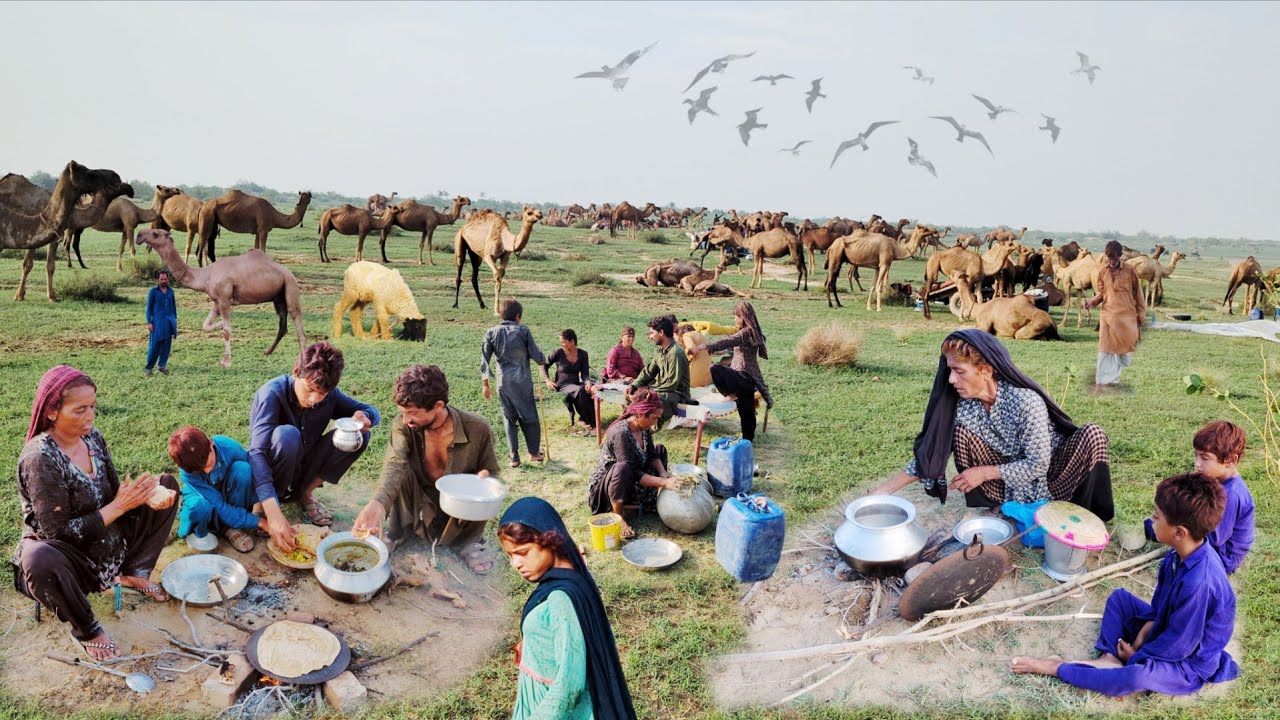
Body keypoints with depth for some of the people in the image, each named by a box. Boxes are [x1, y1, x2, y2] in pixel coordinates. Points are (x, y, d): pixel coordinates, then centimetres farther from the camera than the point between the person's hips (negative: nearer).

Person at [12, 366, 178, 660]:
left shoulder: (92, 436, -5)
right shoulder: (40, 458, -27)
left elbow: (114, 490, 3)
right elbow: (59, 532, -27)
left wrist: (145, 494, -19)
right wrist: (119, 506, -26)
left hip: (107, 539, 7)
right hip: (66, 552, -7)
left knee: (167, 485, 3)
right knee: (39, 561, -42)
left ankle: (133, 572, 6)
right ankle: (86, 629, -12)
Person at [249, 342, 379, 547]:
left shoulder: (329, 395, -11)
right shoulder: (272, 393, -27)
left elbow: (372, 412, 1)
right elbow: (257, 453, -37)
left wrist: (363, 416, -28)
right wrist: (272, 512, -49)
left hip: (302, 469, 5)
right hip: (267, 474, -5)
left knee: (359, 436, -15)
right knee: (287, 435, -36)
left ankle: (306, 493, -1)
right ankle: (262, 505, -16)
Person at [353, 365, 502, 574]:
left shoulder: (478, 429, -22)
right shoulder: (403, 425, -22)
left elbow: (491, 471, -7)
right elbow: (394, 465, -40)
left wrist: (485, 478, -33)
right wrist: (378, 503, -61)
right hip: (419, 506, 0)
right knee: (402, 467, -28)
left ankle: (467, 541, -3)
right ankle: (398, 531, -5)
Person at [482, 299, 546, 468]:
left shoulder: (491, 332, 1)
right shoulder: (523, 330, -6)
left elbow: (484, 360, 1)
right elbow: (536, 356, -6)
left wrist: (485, 384, 8)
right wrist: (542, 360, 18)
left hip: (503, 381, 2)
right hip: (522, 380, -2)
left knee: (509, 418, 12)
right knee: (529, 416, 14)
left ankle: (513, 456, 11)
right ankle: (534, 452, 24)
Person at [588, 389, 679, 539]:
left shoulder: (644, 428, -5)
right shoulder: (620, 433, -31)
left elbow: (652, 456, 2)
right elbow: (633, 474, -32)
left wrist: (663, 473, -17)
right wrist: (664, 482, -32)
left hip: (630, 486, 9)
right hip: (603, 489, -9)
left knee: (660, 450, 11)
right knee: (622, 468, -42)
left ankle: (650, 503, 8)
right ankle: (618, 517, -19)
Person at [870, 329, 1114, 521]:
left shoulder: (1026, 401, -29)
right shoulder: (962, 406, -16)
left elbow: (1038, 465, -25)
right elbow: (931, 452, -12)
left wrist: (984, 472, -23)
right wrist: (885, 490, -19)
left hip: (1052, 472, -3)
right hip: (1011, 487, 3)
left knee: (1092, 435, -29)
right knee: (961, 431, -20)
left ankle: (1091, 517, -9)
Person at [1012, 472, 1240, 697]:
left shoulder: (1199, 582, -36)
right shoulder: (1179, 555, -10)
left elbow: (1179, 644, -26)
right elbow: (1159, 605, 7)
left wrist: (1136, 656, -13)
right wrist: (1139, 639, -2)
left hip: (1189, 663, -9)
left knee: (1138, 675, -36)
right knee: (1119, 597, 12)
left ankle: (1058, 669, -21)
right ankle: (1109, 660, -7)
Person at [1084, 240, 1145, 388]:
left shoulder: (1130, 270, -5)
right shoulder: (1102, 272, 1)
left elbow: (1137, 293, 1)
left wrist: (1141, 314, 2)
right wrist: (1092, 301, -10)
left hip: (1127, 315, -1)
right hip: (1107, 315, 1)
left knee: (1124, 347, 9)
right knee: (1105, 348, -3)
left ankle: (1113, 376, 27)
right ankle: (1101, 381, -3)